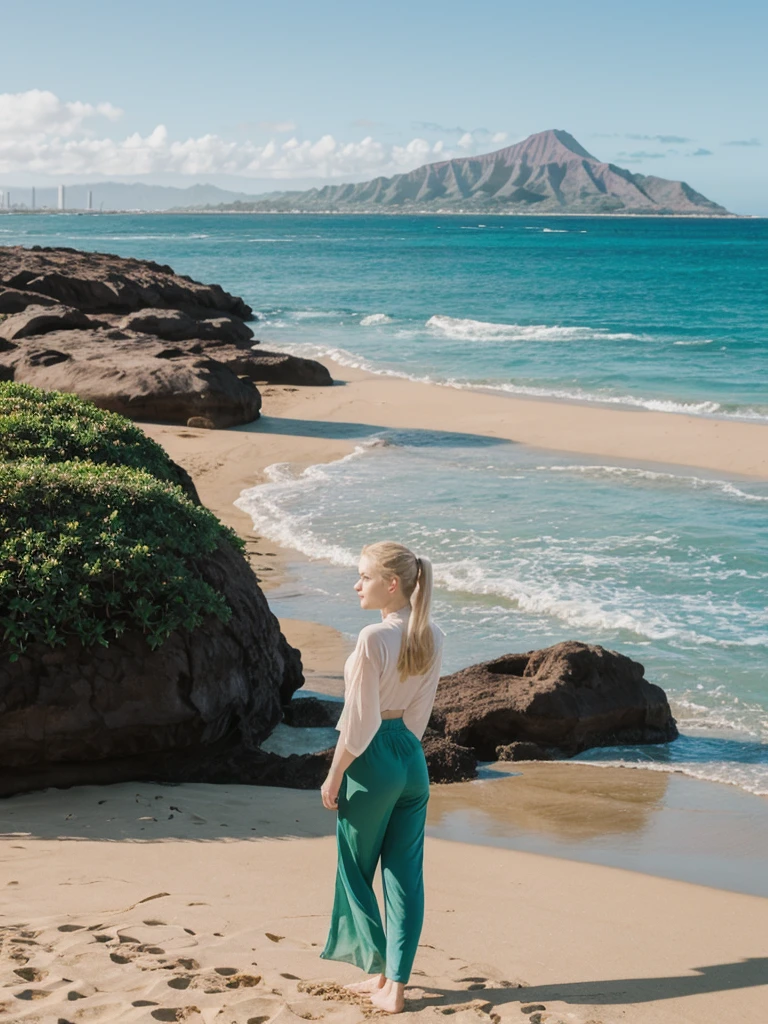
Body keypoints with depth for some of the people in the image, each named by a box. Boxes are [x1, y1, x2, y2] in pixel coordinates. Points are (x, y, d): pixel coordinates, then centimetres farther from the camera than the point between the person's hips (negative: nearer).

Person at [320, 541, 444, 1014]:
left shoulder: (374, 638, -20)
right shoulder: (433, 637, 1)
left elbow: (359, 720, -17)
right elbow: (420, 711, 9)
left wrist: (334, 775, -8)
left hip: (373, 761, -6)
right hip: (414, 760, 7)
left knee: (356, 870, 13)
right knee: (406, 875, 9)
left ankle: (381, 970, 19)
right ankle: (395, 985, 13)